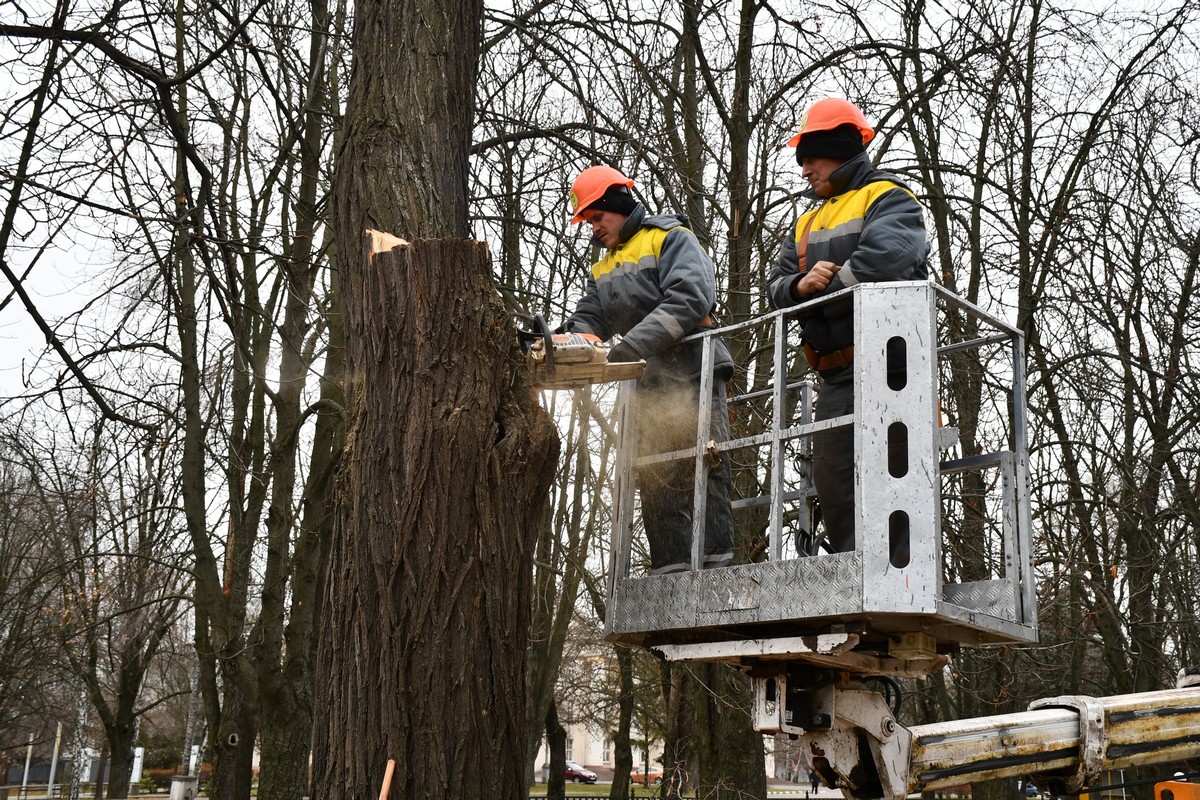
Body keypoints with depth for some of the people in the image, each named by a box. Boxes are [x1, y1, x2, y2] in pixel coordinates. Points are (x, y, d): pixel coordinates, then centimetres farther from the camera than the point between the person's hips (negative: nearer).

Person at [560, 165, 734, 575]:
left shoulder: (672, 238, -1)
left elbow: (689, 298, -17)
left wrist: (631, 345, -23)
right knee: (655, 480, 3)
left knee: (706, 470, -9)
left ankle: (716, 561, -10)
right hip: (649, 384, 7)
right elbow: (589, 319, 14)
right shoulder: (602, 270, 23)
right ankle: (671, 570, 5)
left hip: (693, 374, -7)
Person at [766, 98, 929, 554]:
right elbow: (776, 286, 16)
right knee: (830, 478, 5)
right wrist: (800, 284, -8)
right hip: (835, 377, 8)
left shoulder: (887, 197, 2)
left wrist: (822, 293, -9)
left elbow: (884, 256, -20)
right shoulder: (808, 222, 27)